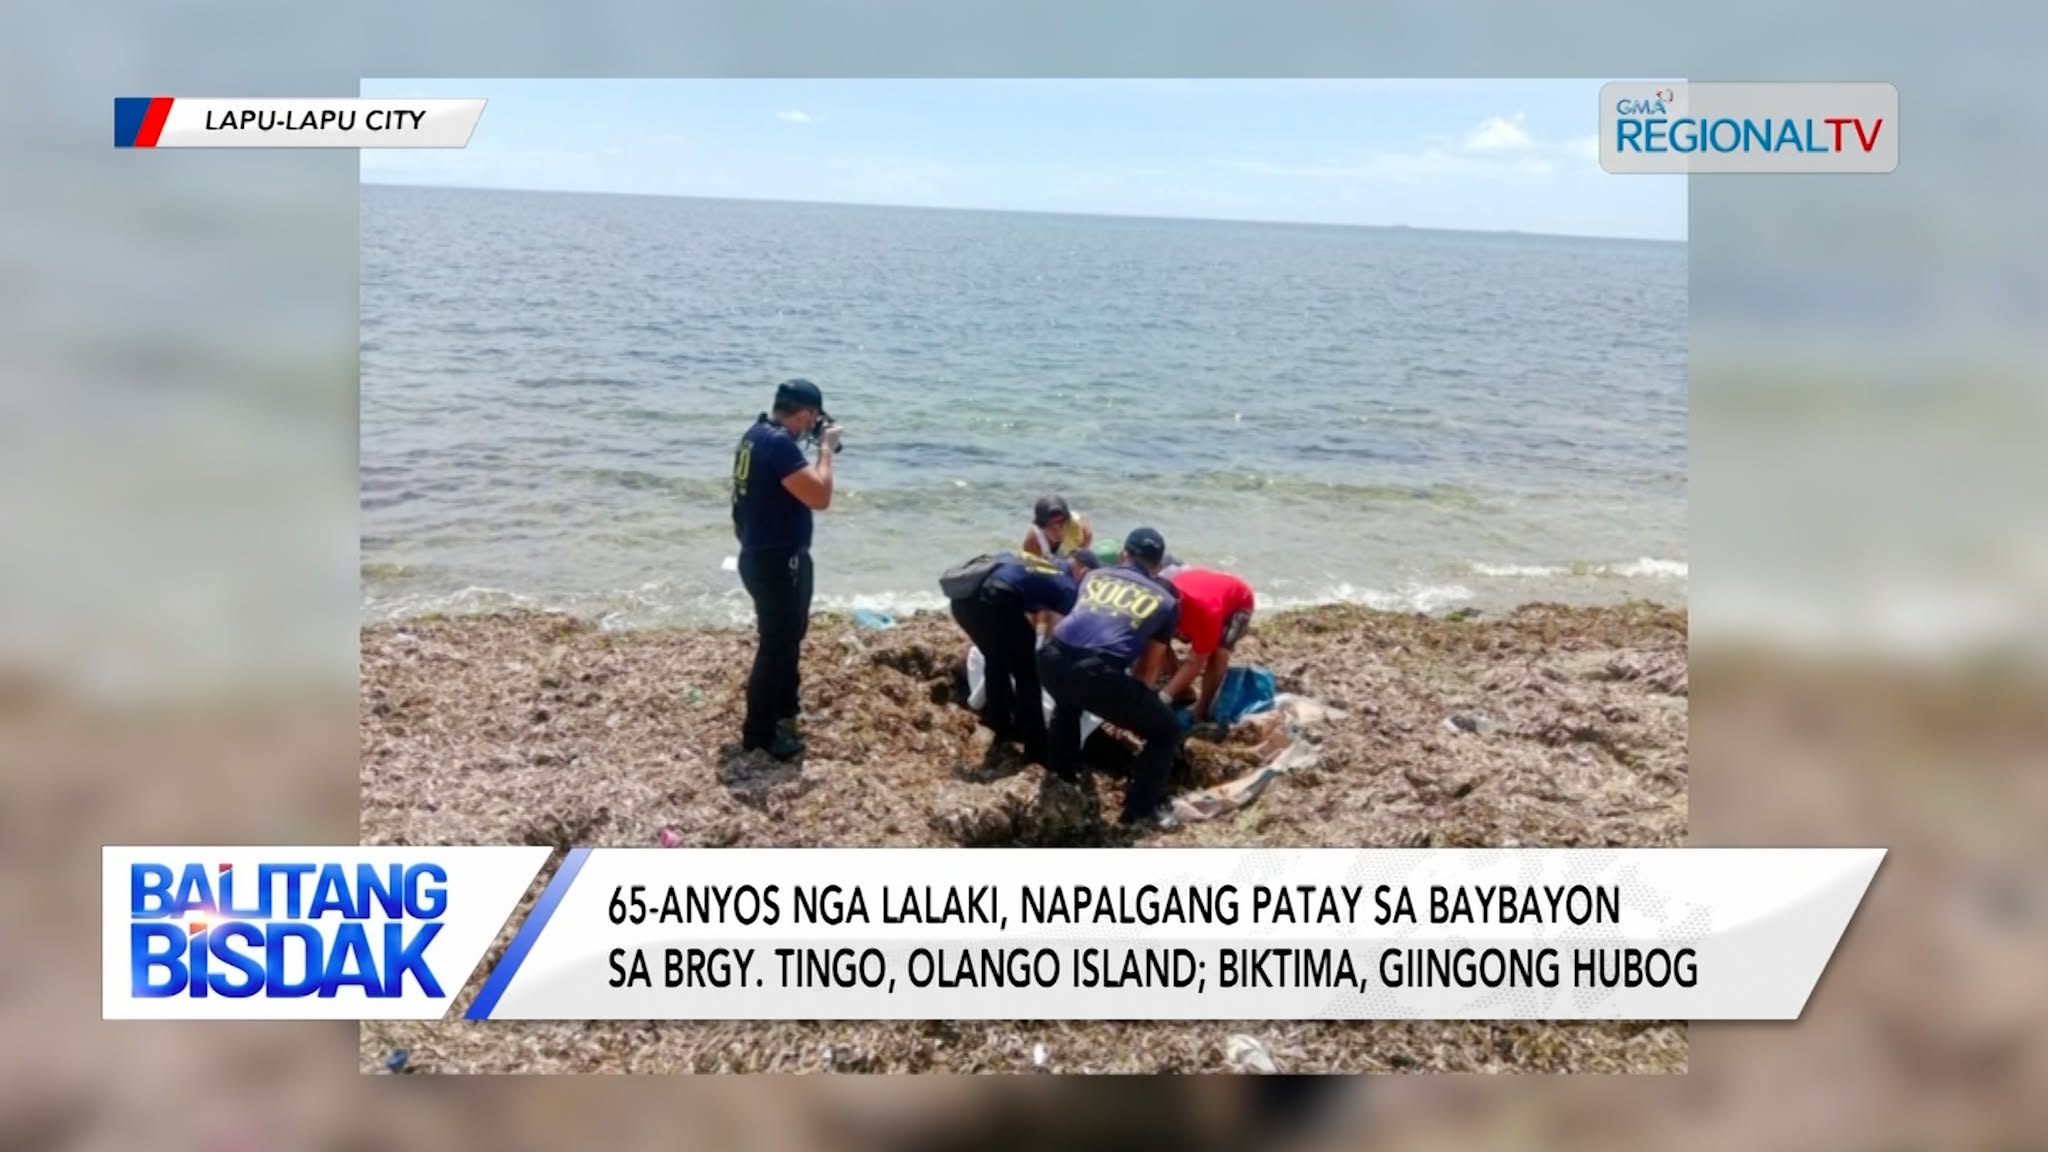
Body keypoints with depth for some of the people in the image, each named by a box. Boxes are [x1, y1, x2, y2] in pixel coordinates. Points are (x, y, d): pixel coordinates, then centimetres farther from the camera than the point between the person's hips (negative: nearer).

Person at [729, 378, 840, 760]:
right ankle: (759, 732, 6)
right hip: (775, 562, -11)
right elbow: (820, 497, -27)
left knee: (789, 635, 25)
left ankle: (784, 708, 41)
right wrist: (826, 448, -16)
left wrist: (818, 447, 11)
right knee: (776, 644, -2)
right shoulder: (779, 443, -24)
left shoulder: (759, 434, 9)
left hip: (772, 556, 11)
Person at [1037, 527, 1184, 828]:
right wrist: (1130, 704, 43)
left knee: (1068, 698, 42)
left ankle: (1063, 769, 52)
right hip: (1100, 673, -4)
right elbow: (1149, 667, 25)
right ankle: (1141, 806, 15)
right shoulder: (1166, 601, 21)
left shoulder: (1095, 576, 29)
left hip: (1052, 660, 5)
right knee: (1166, 731, 16)